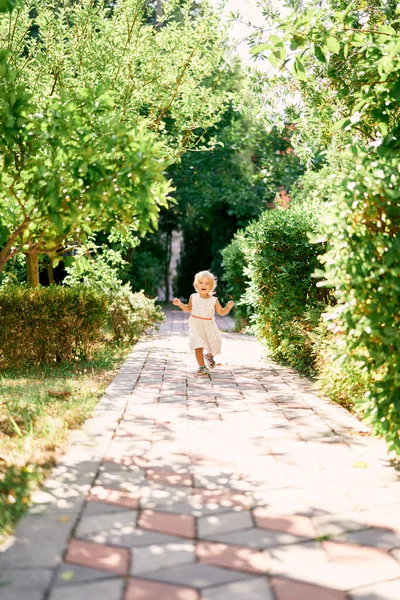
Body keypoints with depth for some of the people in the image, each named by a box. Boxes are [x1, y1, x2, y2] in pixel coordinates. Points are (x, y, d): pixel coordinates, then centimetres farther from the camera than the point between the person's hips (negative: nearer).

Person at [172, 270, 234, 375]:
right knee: (198, 347, -12)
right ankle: (202, 367, -2)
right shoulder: (193, 297, -2)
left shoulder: (214, 300, -6)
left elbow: (221, 312, 3)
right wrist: (180, 304, 1)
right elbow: (188, 309, 14)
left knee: (214, 344, 8)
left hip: (209, 327, 1)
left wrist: (228, 307, -14)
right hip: (196, 327, -1)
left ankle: (209, 355, 43)